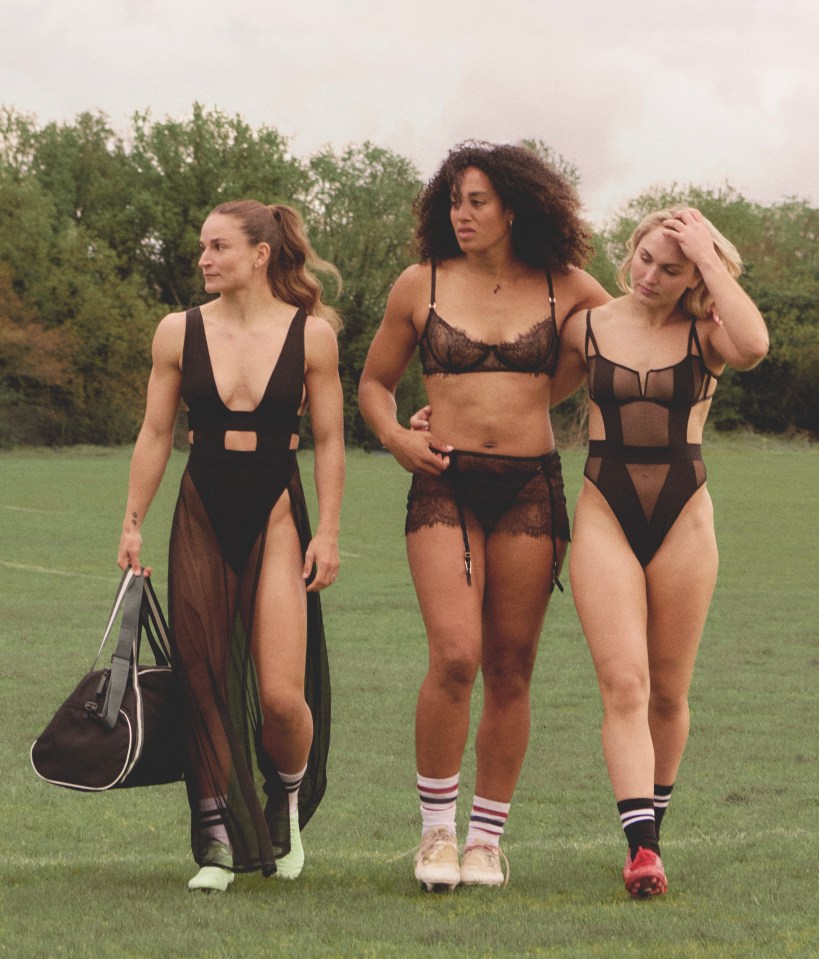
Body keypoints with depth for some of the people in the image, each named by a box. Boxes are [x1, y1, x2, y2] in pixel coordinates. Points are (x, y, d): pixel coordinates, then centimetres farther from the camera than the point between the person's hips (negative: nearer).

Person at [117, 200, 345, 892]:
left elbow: (329, 440, 2)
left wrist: (328, 531, -2)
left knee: (281, 696, -9)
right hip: (202, 515, 2)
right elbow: (156, 434, 9)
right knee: (204, 685, 1)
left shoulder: (311, 334, -2)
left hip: (277, 511, -2)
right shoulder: (179, 332, 3)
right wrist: (133, 523, 6)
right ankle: (217, 842, 11)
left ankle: (289, 804, 21)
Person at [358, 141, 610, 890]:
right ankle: (437, 827, 1)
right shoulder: (420, 286, 5)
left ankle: (487, 838, 15)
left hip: (532, 489, 1)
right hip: (445, 486, -1)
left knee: (510, 668, 4)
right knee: (454, 656, -16)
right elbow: (374, 382, 15)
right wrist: (394, 436, -4)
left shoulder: (564, 289, 6)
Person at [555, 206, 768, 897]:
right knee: (625, 685, -12)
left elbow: (753, 346, -26)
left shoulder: (704, 335, -1)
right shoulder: (587, 327, 4)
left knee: (669, 693, 9)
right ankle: (641, 848, -19)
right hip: (605, 515, 0)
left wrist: (709, 257, -19)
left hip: (684, 521, 0)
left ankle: (650, 825, 29)